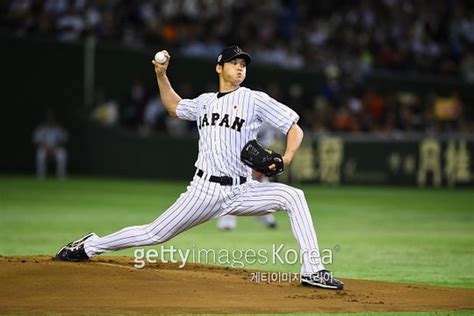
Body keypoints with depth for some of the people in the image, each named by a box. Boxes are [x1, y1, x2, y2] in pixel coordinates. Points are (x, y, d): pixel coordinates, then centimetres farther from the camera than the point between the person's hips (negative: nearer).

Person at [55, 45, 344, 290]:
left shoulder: (255, 99, 2)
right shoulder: (205, 101, 15)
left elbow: (295, 128, -2)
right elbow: (174, 106, 34)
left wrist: (287, 157, -20)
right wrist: (161, 74, 22)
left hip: (242, 191, -2)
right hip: (205, 190, 2)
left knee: (293, 196, -25)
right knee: (155, 234, 2)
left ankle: (313, 270, -26)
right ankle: (90, 246, 21)